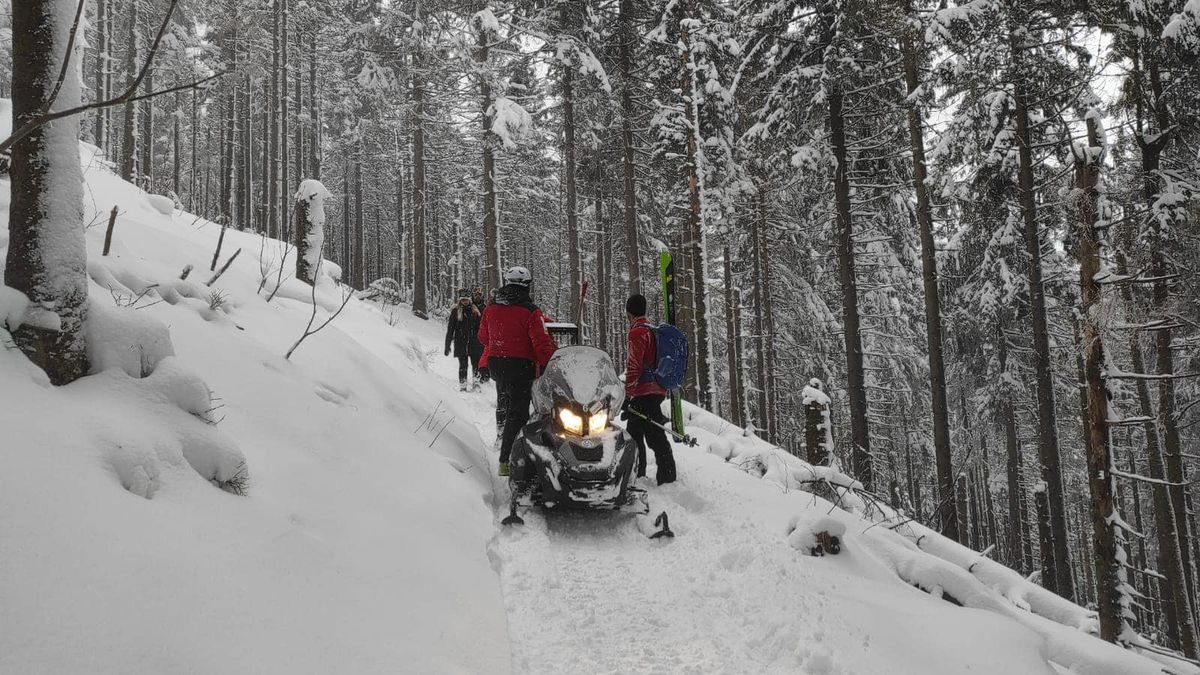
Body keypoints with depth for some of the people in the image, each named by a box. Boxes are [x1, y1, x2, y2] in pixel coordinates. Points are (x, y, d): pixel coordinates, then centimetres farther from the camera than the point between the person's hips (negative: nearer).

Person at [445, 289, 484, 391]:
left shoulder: (474, 311, 8)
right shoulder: (455, 311, 0)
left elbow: (479, 328, 12)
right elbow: (450, 329, 1)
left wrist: (482, 343, 11)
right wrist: (447, 345, -1)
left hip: (474, 343, 2)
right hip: (460, 343, -2)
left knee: (476, 364, 1)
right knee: (463, 365, 0)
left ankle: (475, 382, 14)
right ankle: (462, 386, 6)